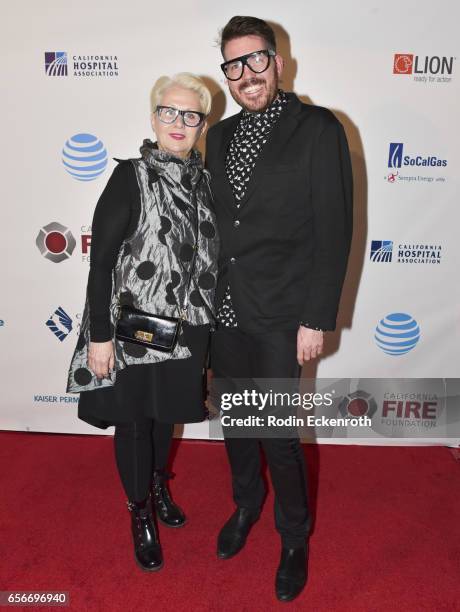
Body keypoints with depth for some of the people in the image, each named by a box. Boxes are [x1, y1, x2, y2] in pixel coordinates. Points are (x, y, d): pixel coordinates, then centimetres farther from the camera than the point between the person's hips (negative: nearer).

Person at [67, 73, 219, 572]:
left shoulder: (203, 180, 3)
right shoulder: (131, 176, -12)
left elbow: (207, 257, 8)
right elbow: (101, 260, -14)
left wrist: (210, 325, 10)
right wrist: (99, 335, -16)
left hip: (186, 326, 5)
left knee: (166, 412, 22)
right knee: (134, 419, 12)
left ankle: (158, 484, 50)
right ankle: (140, 513, 36)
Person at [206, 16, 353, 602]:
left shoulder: (318, 128, -6)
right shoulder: (220, 136, 11)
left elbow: (334, 229, -10)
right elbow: (214, 224, 13)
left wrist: (317, 318, -13)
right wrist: (208, 297, 10)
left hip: (280, 316, -5)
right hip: (223, 311, 6)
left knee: (278, 435, 3)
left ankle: (294, 538, 31)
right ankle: (246, 505, 45)